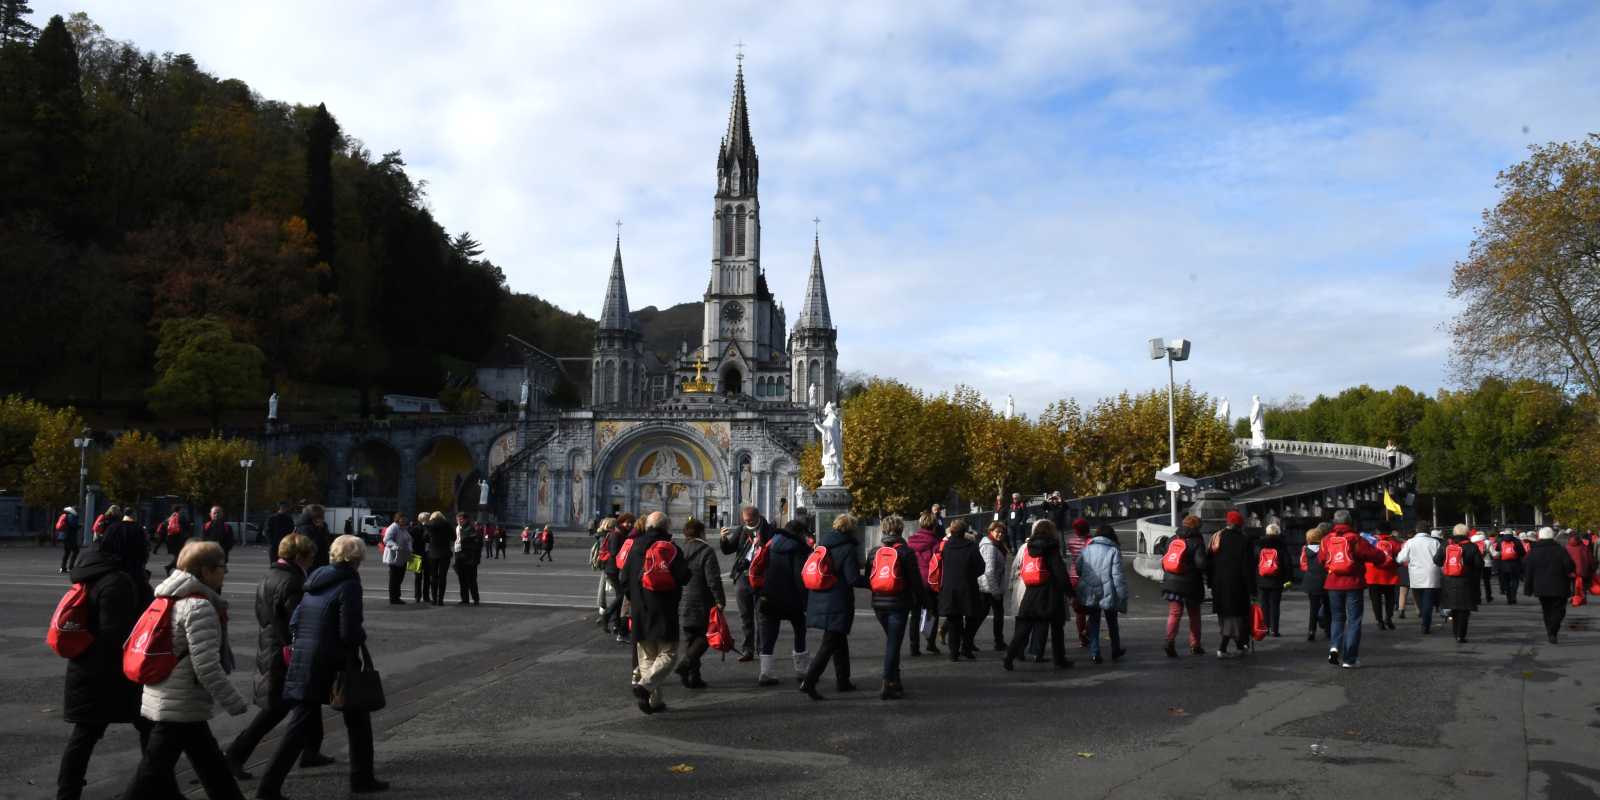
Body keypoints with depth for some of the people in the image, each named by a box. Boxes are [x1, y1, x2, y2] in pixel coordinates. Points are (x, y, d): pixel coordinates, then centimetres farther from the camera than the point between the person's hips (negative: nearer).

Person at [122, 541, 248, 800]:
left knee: (214, 766, 16)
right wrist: (236, 704, -15)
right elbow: (207, 667, -23)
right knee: (152, 778, -2)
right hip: (181, 709, -10)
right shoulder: (199, 607, -19)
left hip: (167, 700, 10)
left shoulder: (175, 600, 10)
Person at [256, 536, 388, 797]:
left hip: (303, 662, 6)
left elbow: (293, 623, 12)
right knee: (357, 718, 13)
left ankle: (269, 787, 5)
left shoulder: (315, 581, 10)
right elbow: (350, 633, -19)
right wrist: (363, 632, 1)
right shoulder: (349, 585, -13)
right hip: (334, 665, -6)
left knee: (301, 725, 10)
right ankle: (362, 778, 22)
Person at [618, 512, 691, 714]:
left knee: (646, 656, 13)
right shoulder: (671, 548, -7)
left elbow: (624, 578, 8)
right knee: (667, 653, 2)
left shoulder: (635, 548, 5)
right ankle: (646, 684, -20)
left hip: (640, 611, 4)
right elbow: (684, 577, -11)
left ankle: (654, 700, 11)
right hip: (665, 612, -4)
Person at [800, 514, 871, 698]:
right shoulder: (848, 548, -13)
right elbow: (853, 579, -17)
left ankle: (842, 680, 30)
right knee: (829, 644, -4)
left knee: (840, 641, 21)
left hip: (819, 600, 8)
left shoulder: (821, 543, 8)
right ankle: (809, 682, -15)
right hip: (838, 603, -8)